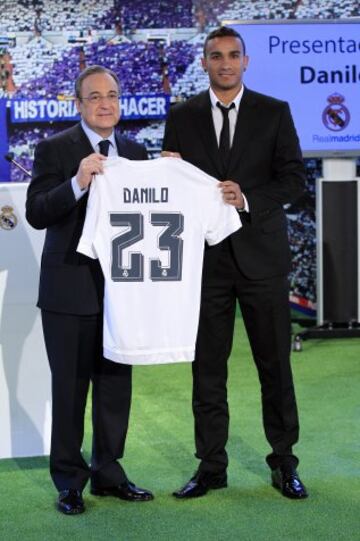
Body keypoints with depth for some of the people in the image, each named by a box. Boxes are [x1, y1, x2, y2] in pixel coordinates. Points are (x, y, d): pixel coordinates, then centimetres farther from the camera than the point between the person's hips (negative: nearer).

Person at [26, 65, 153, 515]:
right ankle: (69, 481, 15)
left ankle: (108, 473, 25)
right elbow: (36, 213, -14)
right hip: (70, 289, -5)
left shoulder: (135, 153, 10)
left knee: (116, 384, 12)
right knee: (70, 388, 3)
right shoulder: (54, 150, -5)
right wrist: (77, 184, -28)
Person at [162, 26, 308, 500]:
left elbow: (294, 177, 0)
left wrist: (249, 199, -15)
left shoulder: (274, 113, 4)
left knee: (275, 362, 4)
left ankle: (284, 462, 16)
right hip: (205, 257, 1)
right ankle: (211, 466, 14)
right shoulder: (182, 117, 8)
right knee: (207, 367, 5)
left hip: (261, 253, -1)